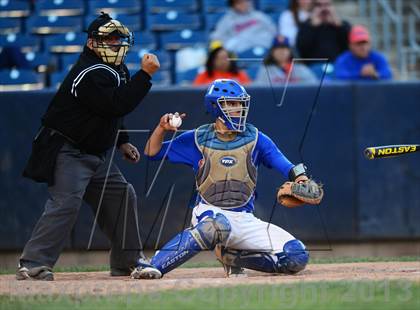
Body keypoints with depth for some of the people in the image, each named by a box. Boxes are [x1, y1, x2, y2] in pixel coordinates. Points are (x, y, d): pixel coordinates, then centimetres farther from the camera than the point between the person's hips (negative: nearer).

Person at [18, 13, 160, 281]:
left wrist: (122, 142, 19)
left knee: (122, 196, 12)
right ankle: (33, 265, -25)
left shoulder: (117, 70, 12)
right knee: (66, 202, -22)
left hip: (94, 155, 10)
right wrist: (145, 74, -28)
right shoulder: (91, 73, -21)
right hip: (67, 151, -10)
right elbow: (117, 106, -30)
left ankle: (127, 261, 21)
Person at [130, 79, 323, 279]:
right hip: (209, 212, -3)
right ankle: (152, 267, -45)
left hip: (244, 219, 3)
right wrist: (162, 128, -7)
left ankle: (233, 256, 7)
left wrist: (299, 176, -25)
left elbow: (282, 163, -3)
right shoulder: (198, 139, 8)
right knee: (217, 224, -43)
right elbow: (152, 153, 12)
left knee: (297, 258, -12)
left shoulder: (255, 139, 10)